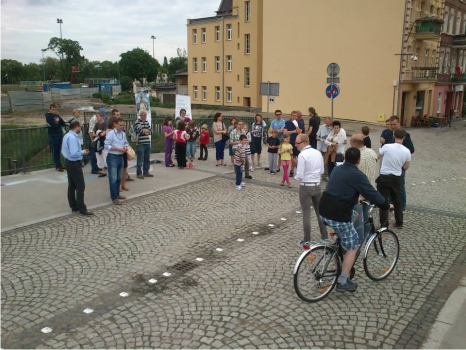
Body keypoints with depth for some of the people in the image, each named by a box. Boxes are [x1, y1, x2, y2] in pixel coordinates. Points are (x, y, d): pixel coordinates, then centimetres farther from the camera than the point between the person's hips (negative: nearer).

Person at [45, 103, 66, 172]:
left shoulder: (57, 115, 14)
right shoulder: (48, 116, -6)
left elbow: (63, 123, 6)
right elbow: (53, 125, -19)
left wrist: (57, 122, -8)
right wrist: (58, 123, -2)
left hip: (60, 135, 6)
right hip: (53, 136, -6)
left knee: (58, 151, 12)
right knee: (55, 151, -1)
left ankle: (59, 165, 20)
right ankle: (57, 166, 2)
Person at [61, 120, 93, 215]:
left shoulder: (67, 136, 9)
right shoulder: (73, 138, -23)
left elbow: (63, 150, 16)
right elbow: (74, 153, -28)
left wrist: (81, 151, 12)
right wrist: (83, 152, -10)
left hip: (68, 162, 11)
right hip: (74, 164, -11)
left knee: (72, 185, 16)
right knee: (80, 186, -5)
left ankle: (74, 206, 25)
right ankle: (82, 209, -2)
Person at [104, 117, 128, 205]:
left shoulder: (123, 134, 5)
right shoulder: (110, 134, -13)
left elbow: (126, 142, 17)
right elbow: (107, 146, -15)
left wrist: (125, 147, -6)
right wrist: (118, 149, -20)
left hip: (120, 157, 7)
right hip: (112, 158, -7)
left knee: (119, 178, 17)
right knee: (113, 178, -3)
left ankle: (117, 194, 31)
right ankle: (114, 198, 1)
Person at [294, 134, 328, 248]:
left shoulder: (302, 155, -17)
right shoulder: (318, 153, 5)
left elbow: (300, 175, -17)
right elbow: (322, 171, 11)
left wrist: (296, 177, 3)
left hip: (306, 187, -6)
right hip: (317, 185, 6)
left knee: (306, 214, 0)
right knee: (320, 211, 17)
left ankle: (306, 241, 6)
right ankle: (325, 237, 25)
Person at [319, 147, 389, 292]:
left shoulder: (337, 169, 13)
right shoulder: (357, 175, -10)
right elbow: (373, 194, -7)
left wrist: (356, 198, 43)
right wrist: (386, 205, 10)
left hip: (324, 211, 8)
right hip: (337, 216, -7)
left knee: (354, 214, 32)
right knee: (353, 247, 9)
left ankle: (340, 240, 30)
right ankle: (343, 282, 10)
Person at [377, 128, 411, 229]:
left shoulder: (387, 146, -15)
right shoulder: (407, 151, -6)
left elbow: (377, 157, 2)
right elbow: (406, 167, 5)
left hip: (384, 177, -3)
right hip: (396, 178, 3)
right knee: (397, 200, 20)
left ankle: (384, 225, 6)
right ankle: (399, 223, 31)